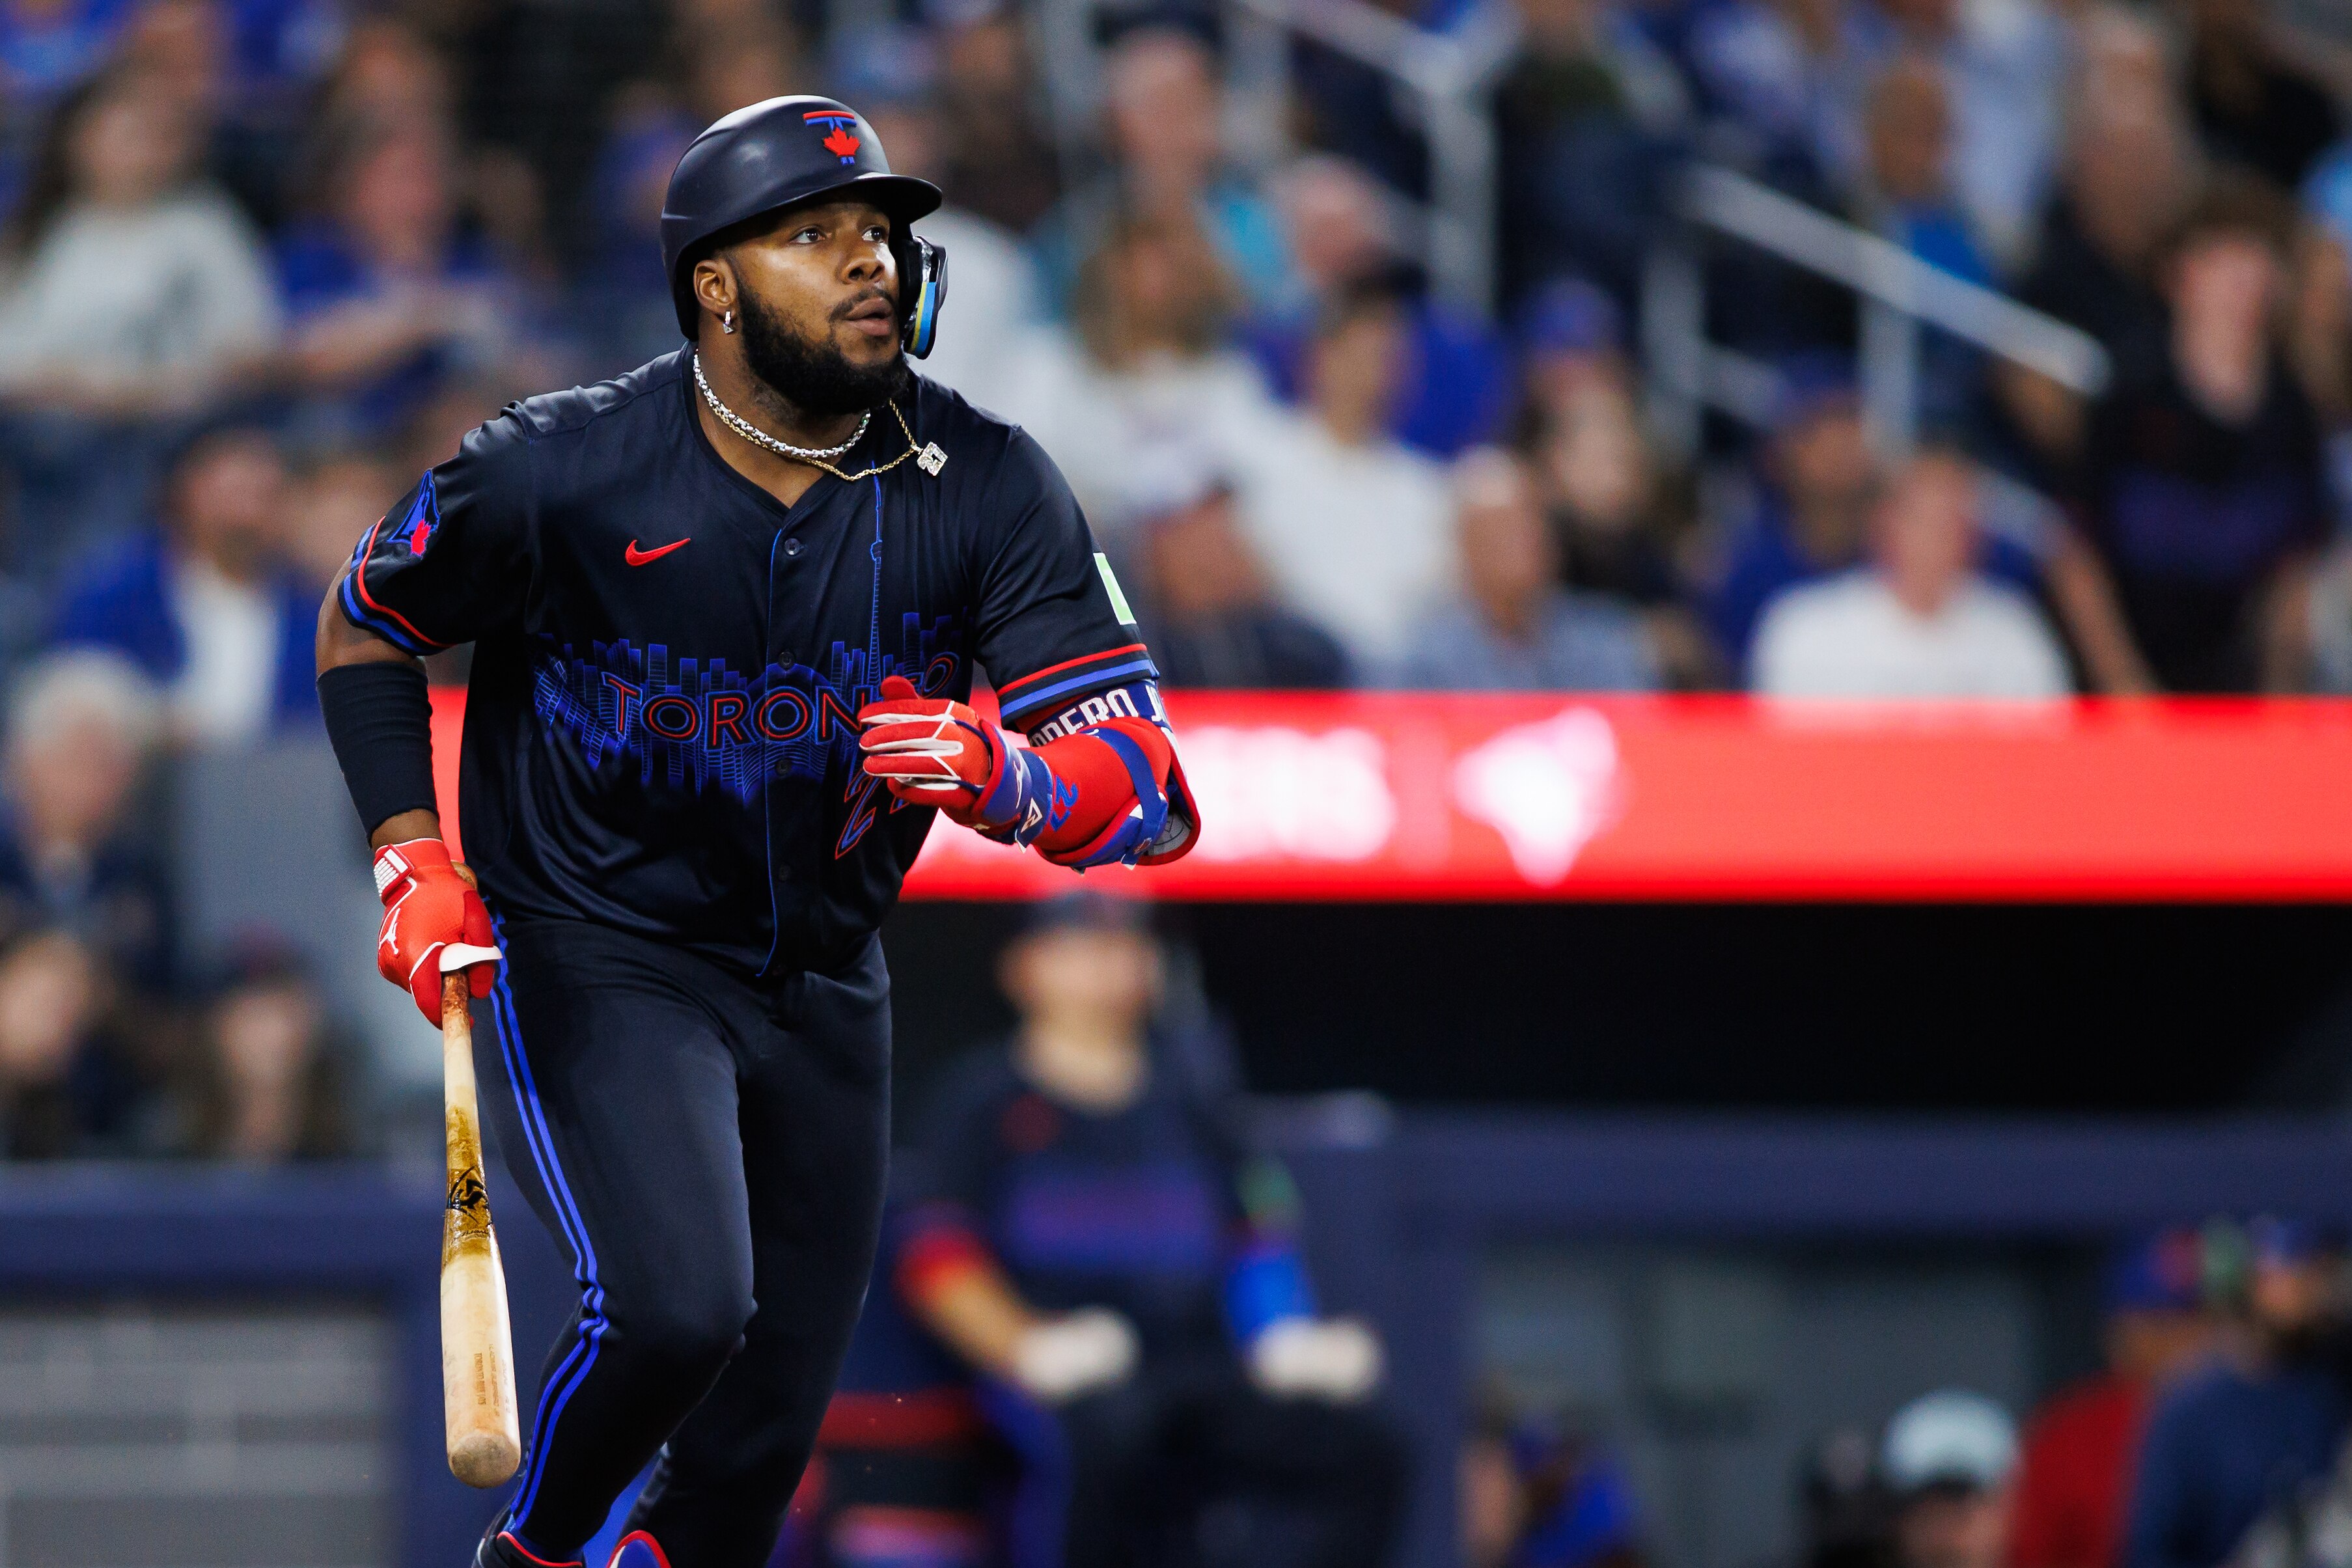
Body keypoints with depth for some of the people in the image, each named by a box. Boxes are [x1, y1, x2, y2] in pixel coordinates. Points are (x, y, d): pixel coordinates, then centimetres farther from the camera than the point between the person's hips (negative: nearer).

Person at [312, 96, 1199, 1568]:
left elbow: (1153, 795, -15)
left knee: (762, 1446, 6)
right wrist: (414, 860, -11)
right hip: (587, 961, -4)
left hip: (822, 989, 4)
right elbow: (367, 628, 1)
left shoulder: (987, 490, -12)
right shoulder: (566, 473, -18)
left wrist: (1000, 776, -36)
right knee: (677, 1307, -26)